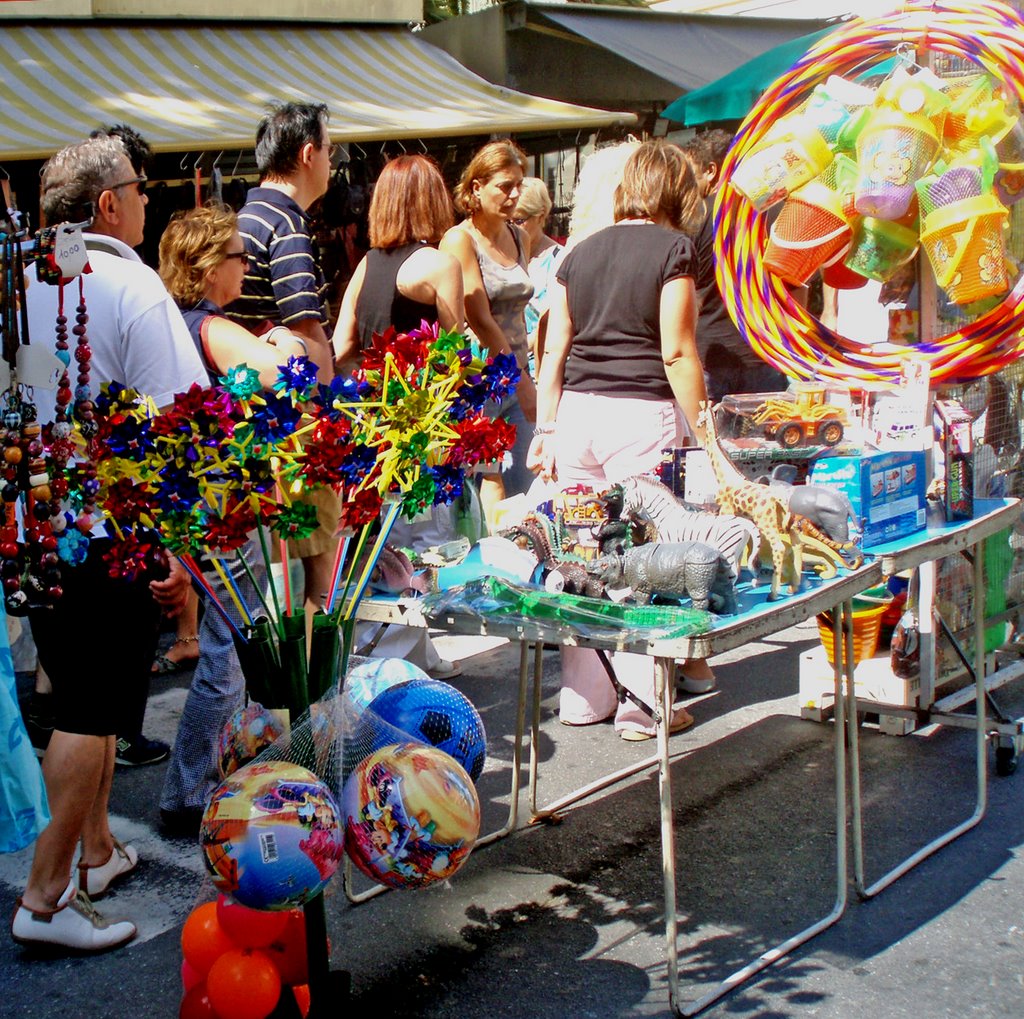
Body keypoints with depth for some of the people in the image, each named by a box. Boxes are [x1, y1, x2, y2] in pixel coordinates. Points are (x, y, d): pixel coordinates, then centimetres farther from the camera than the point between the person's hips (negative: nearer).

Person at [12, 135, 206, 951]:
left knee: (77, 695, 19)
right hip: (111, 532, -7)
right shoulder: (130, 288, -12)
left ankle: (98, 852, 32)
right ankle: (46, 896, 2)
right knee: (93, 709, -1)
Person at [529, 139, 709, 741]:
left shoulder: (581, 253, 14)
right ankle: (643, 706, 4)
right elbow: (678, 353, -8)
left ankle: (584, 698, 18)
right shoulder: (673, 248, -2)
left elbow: (554, 352, 12)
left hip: (577, 410, 6)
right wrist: (703, 433, -4)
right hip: (642, 414, -6)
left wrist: (546, 429, 14)